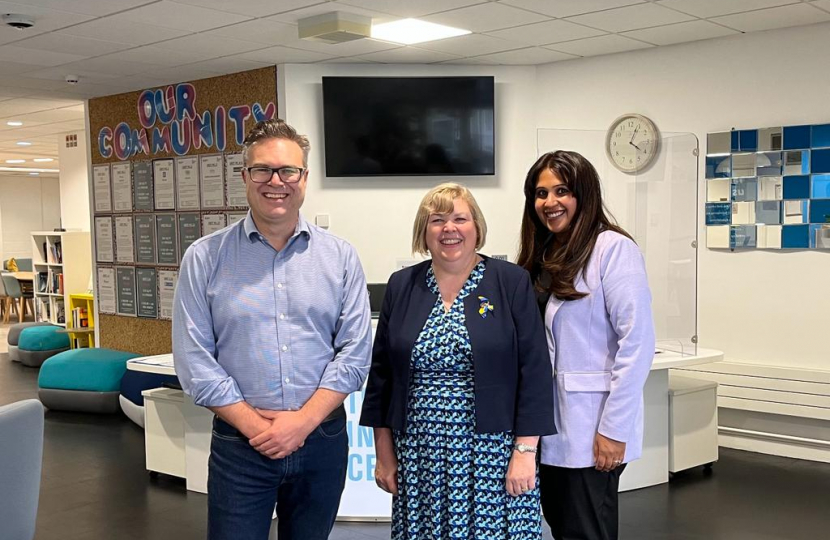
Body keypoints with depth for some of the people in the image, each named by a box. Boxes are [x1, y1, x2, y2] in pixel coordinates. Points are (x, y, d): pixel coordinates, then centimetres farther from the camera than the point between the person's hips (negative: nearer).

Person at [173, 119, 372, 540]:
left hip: (322, 441, 2)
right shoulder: (205, 258, -2)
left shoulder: (340, 257, 1)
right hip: (239, 444, -1)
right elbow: (194, 360, -5)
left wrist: (304, 419, -11)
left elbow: (355, 352, -2)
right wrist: (254, 424, -11)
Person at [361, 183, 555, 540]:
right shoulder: (402, 286, 6)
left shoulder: (511, 283, -2)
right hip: (419, 457, 3)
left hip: (493, 454, -2)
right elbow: (381, 374, 9)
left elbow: (534, 372, -4)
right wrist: (384, 452, 8)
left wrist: (525, 451, -8)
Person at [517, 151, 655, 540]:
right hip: (550, 426, 7)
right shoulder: (543, 256, 13)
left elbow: (637, 343, -16)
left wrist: (614, 428, -17)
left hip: (592, 429, -7)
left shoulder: (612, 248, -10)